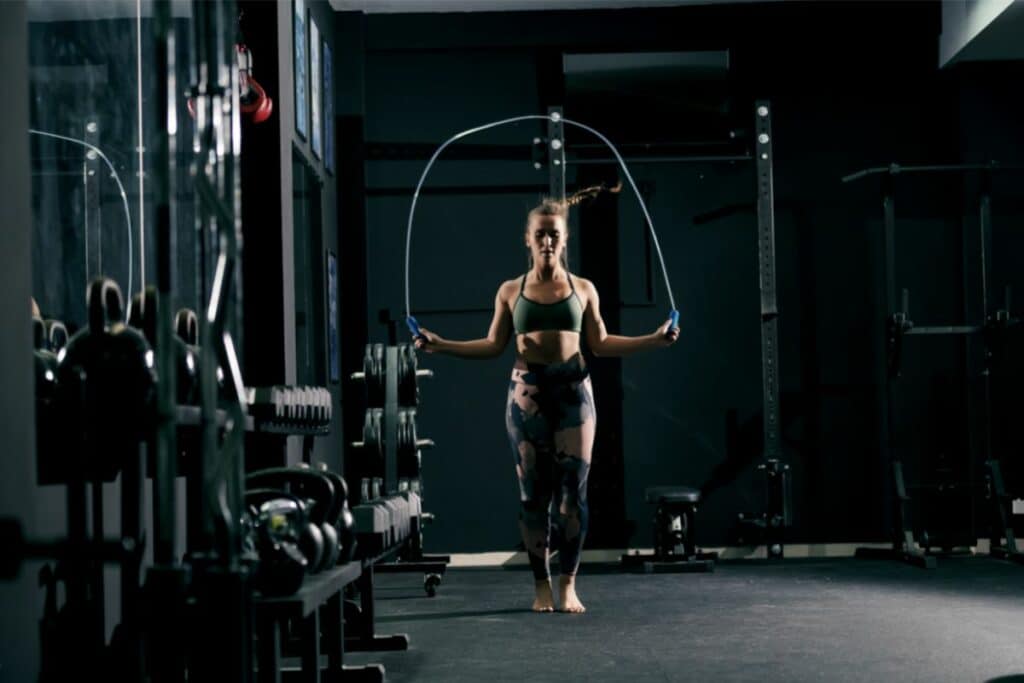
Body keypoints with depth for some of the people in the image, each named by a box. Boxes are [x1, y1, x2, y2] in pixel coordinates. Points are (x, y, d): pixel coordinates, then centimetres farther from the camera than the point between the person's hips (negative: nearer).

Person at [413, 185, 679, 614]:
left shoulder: (583, 289, 9)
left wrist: (654, 339, 2)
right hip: (527, 393, 0)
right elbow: (492, 346, 9)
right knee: (533, 493, 1)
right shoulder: (511, 291, 8)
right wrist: (441, 345, 0)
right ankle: (541, 585, 9)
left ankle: (568, 585, 5)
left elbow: (600, 344, 10)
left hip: (573, 390, 0)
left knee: (573, 491, -4)